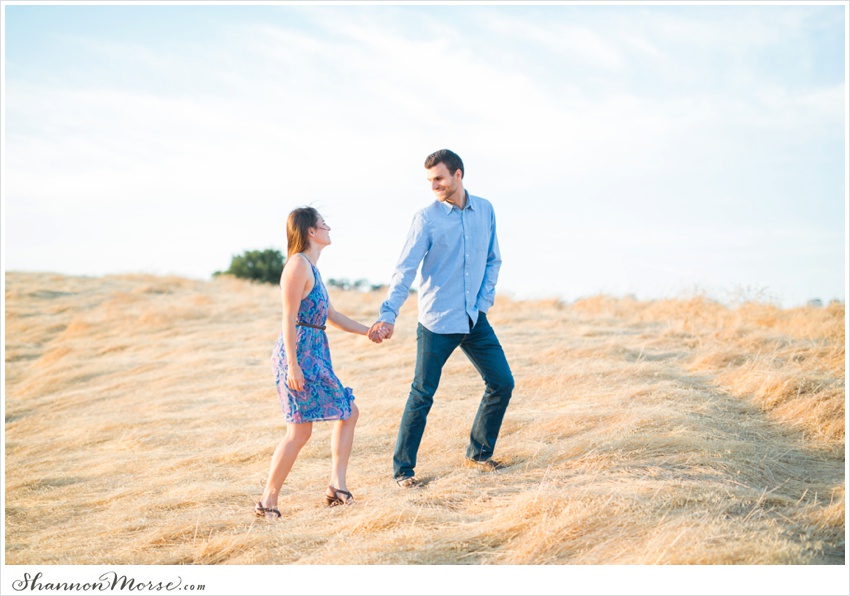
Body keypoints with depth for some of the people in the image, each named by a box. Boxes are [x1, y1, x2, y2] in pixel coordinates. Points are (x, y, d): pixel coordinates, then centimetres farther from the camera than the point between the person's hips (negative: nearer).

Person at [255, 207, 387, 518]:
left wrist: (367, 331, 22)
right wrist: (292, 365, -21)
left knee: (348, 412, 13)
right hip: (299, 354, -10)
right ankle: (268, 501, -1)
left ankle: (337, 484, 12)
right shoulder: (298, 264, -12)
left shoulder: (311, 268, 17)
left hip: (315, 355, 10)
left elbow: (331, 315, 25)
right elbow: (289, 319, -17)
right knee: (299, 431, -9)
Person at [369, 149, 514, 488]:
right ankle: (402, 470, 8)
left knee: (502, 383, 6)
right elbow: (406, 269, -15)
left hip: (475, 319, 5)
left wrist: (484, 302, 1)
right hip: (437, 322, -5)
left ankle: (479, 454, 23)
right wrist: (388, 315, -27)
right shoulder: (426, 218, -8)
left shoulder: (485, 211, 5)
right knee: (422, 396, -2)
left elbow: (493, 260, 13)